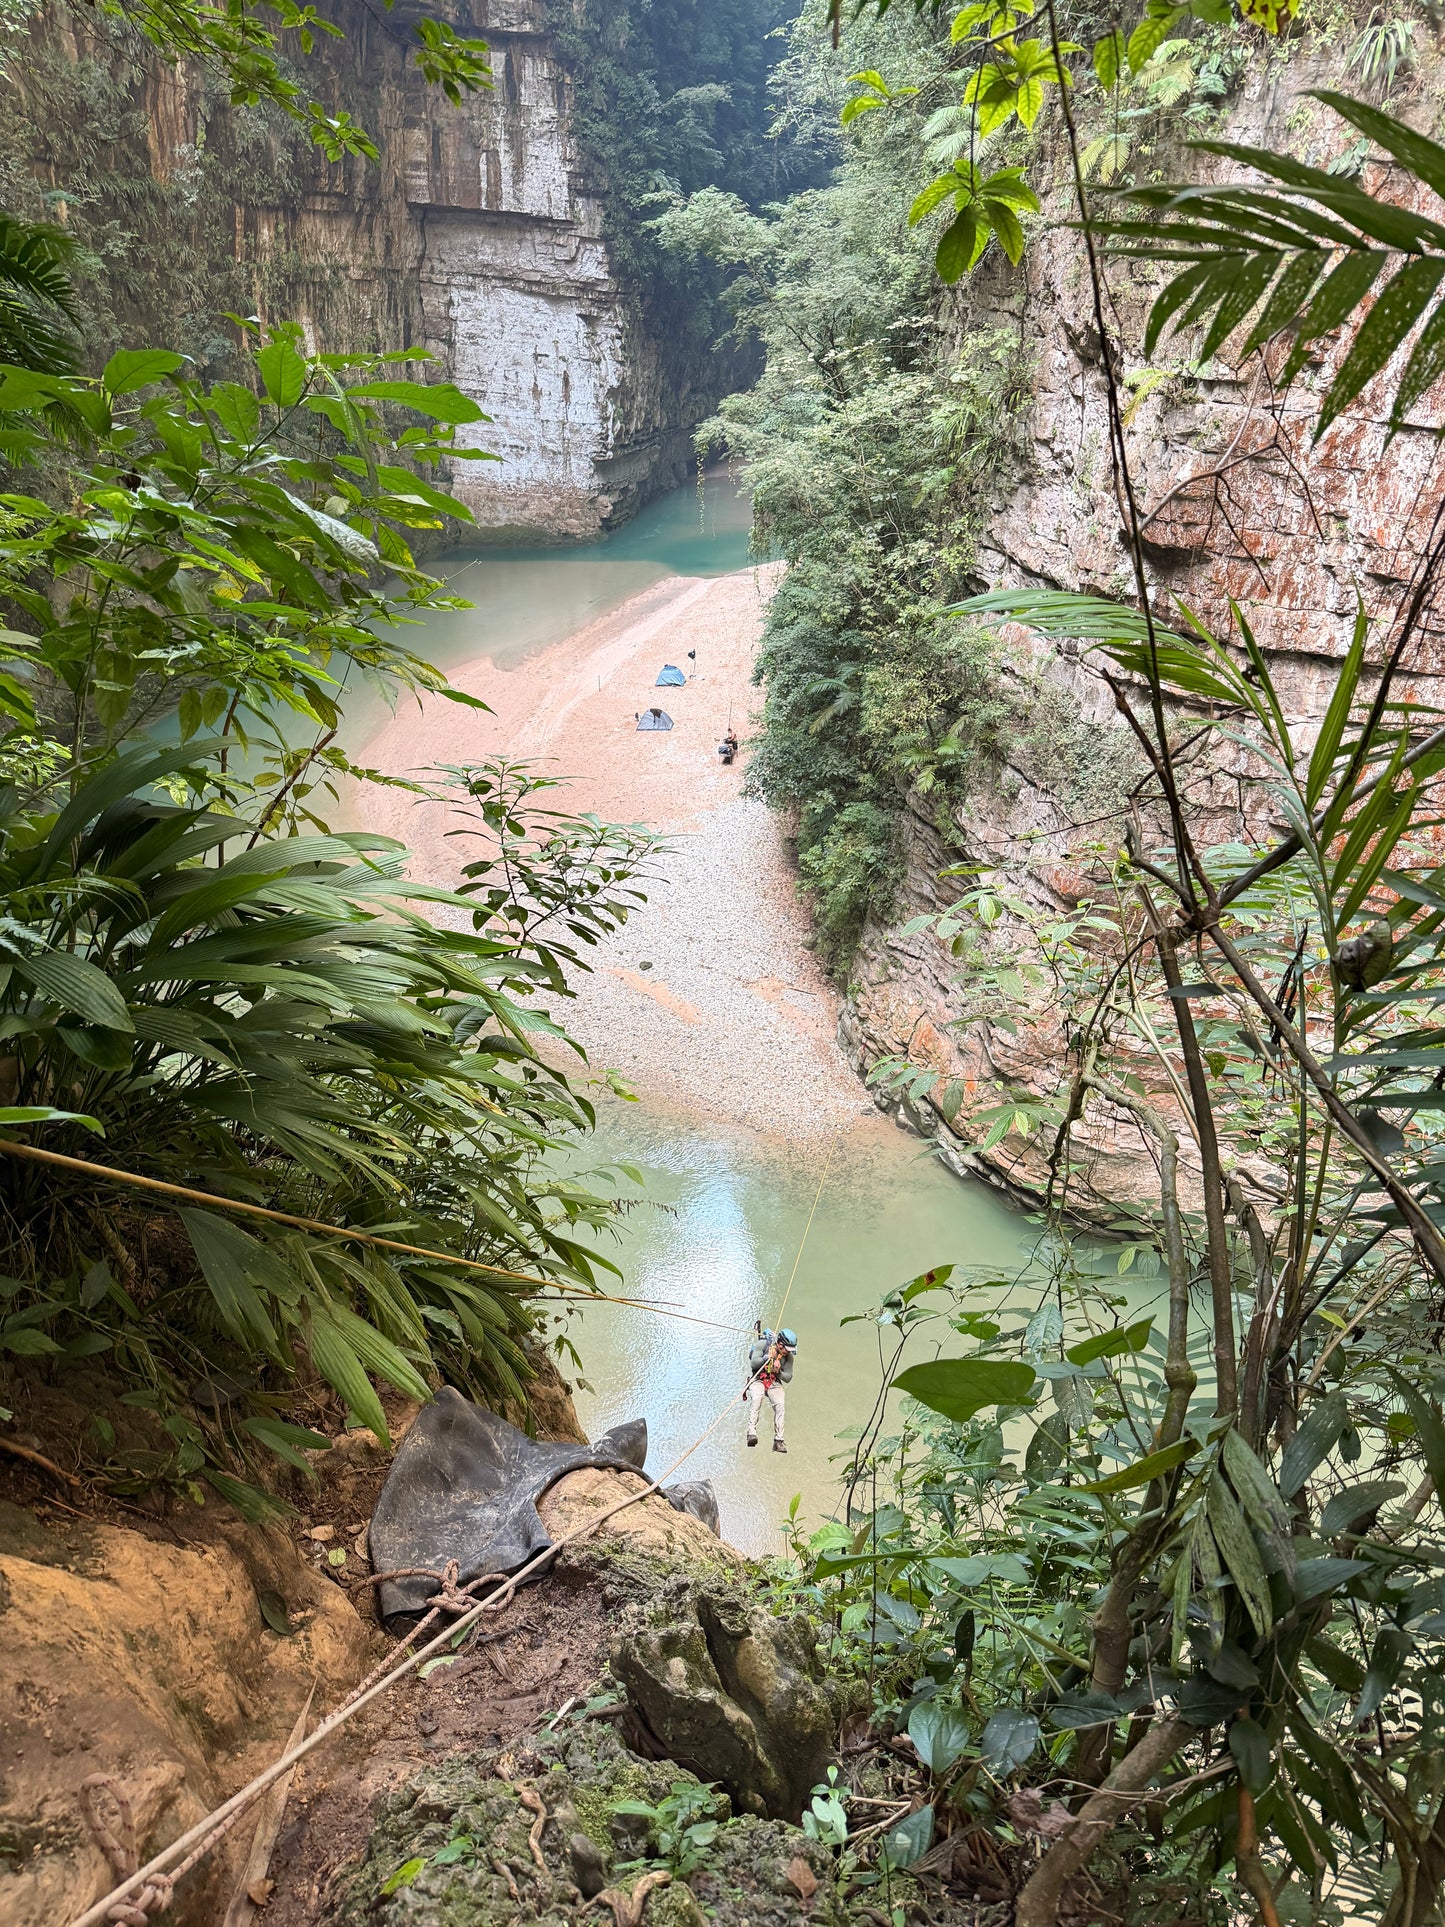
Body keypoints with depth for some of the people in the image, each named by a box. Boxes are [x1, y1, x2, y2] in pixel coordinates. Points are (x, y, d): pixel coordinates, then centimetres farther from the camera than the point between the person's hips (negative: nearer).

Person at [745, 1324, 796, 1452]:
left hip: (775, 1383, 3)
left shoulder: (788, 1357, 1)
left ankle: (778, 1441, -22)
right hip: (758, 1380, -3)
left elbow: (788, 1378, 4)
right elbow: (754, 1364, -15)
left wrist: (779, 1372, -17)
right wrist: (767, 1357, -31)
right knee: (756, 1398, -34)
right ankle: (752, 1432, -42)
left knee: (780, 1404, -24)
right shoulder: (762, 1345, -8)